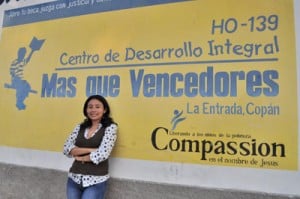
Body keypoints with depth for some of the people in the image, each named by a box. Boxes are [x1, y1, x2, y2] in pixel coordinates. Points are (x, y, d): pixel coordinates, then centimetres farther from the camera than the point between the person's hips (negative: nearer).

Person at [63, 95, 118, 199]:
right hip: (74, 178, 4)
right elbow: (66, 149, -3)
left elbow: (102, 154, -17)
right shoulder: (80, 127, 6)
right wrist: (90, 150, -14)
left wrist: (79, 156, -4)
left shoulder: (110, 127, -8)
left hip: (96, 181, -4)